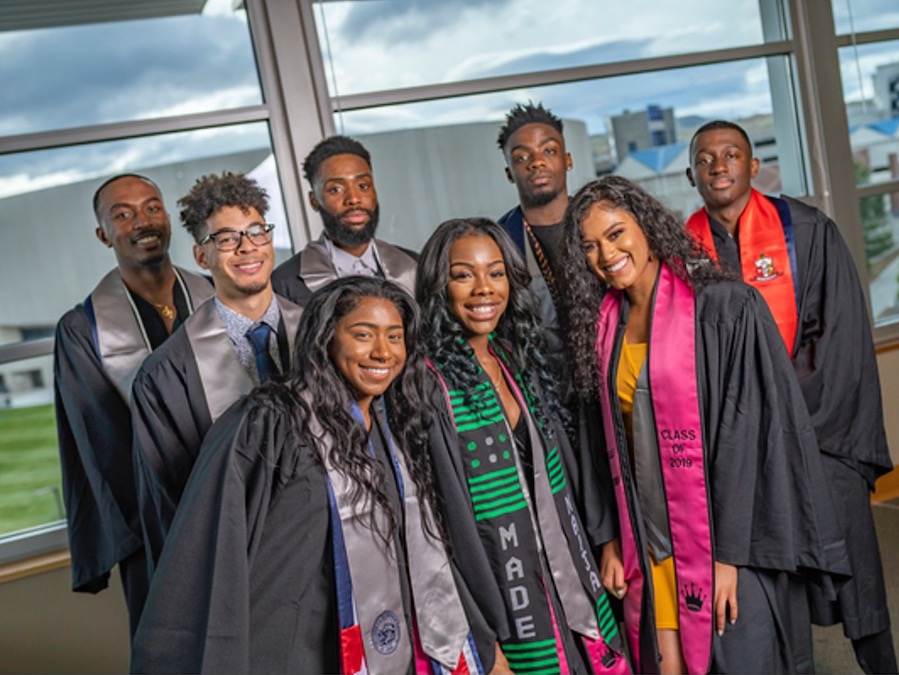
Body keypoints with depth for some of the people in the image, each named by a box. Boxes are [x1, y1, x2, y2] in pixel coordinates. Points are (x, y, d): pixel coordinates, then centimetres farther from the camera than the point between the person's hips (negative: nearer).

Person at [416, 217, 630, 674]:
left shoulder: (519, 358, 4)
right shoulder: (431, 382, -16)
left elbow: (564, 461, 11)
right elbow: (449, 515, -18)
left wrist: (602, 542, 10)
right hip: (509, 603, -6)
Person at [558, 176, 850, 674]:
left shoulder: (723, 307, -9)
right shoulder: (599, 326, 7)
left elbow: (743, 430, -13)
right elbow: (609, 444, 10)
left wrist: (730, 553, -16)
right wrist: (610, 538, 6)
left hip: (727, 544, -4)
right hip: (649, 547, 4)